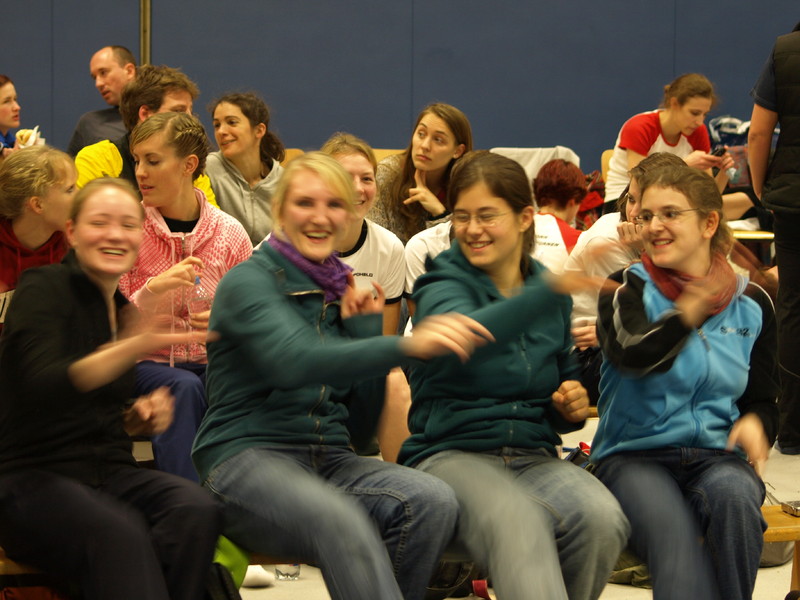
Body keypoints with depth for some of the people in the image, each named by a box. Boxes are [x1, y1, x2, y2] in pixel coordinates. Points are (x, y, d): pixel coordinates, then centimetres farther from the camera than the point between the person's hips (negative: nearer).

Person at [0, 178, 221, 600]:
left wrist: (139, 417, 5)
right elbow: (42, 387, -26)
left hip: (108, 473, 7)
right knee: (118, 533, -38)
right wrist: (133, 347, -40)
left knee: (196, 509, -26)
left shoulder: (122, 308, 16)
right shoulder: (43, 289, -6)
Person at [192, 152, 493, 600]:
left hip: (331, 462, 6)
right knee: (342, 523, -38)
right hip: (248, 457, -6)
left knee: (433, 500, -26)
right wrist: (406, 346, -37)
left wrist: (366, 329, 6)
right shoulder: (248, 282, -2)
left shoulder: (343, 294, 18)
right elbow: (295, 361, -25)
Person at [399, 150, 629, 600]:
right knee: (519, 521, -38)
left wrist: (573, 406, 5)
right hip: (451, 453, -4)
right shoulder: (442, 285, 0)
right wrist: (552, 289, -39)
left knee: (602, 518, -29)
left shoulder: (549, 290, 15)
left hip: (534, 457, 4)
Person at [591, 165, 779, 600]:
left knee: (734, 496, -34)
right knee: (672, 530, -35)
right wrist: (694, 306, -29)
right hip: (634, 454, -2)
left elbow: (763, 398, 16)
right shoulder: (629, 289, 1)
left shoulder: (751, 303, 10)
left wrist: (755, 422, -8)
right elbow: (633, 354, -20)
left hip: (717, 455, 3)